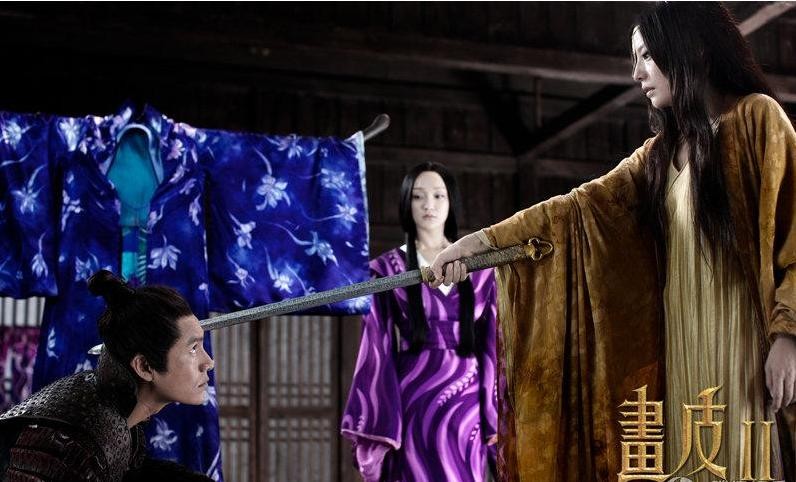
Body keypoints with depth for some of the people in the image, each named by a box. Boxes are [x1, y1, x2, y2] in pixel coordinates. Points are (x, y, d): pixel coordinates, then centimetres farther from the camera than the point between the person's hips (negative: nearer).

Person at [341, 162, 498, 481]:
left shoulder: (479, 270, 12)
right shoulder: (387, 270, 5)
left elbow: (492, 347, 9)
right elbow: (377, 349, 0)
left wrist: (495, 418, 2)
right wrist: (378, 429, -7)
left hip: (467, 410, 3)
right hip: (413, 410, -2)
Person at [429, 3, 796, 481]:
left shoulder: (757, 118, -1)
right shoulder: (664, 150, 20)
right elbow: (581, 207, 14)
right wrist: (484, 240, 7)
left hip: (746, 345, -6)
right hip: (683, 350, 6)